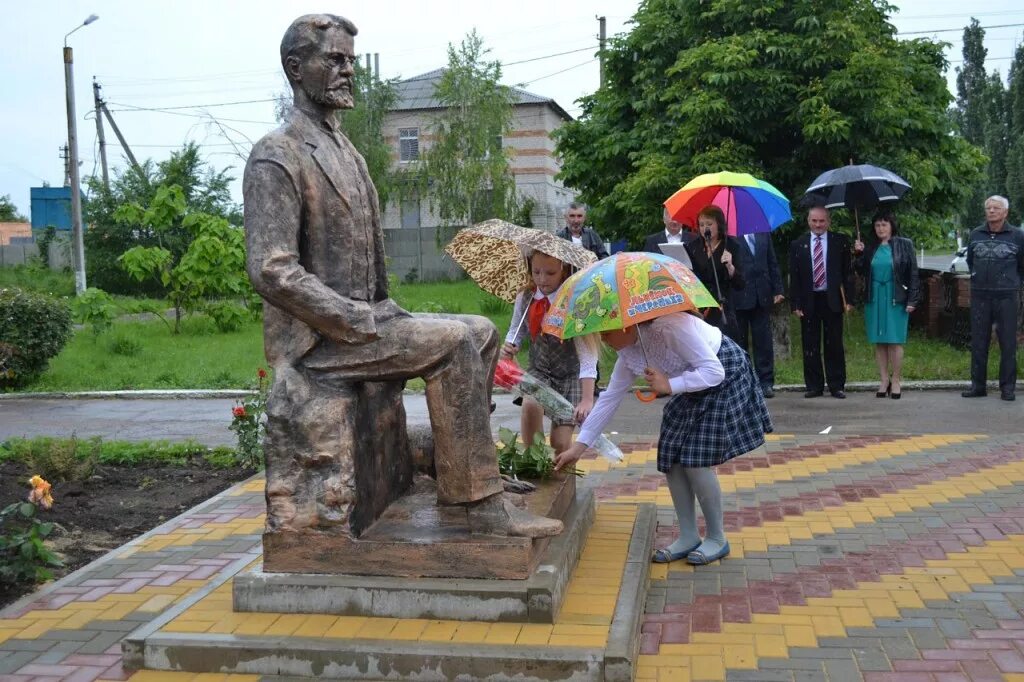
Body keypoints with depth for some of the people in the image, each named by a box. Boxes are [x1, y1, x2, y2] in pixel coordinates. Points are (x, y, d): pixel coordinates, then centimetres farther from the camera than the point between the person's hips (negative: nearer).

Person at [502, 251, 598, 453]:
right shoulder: (525, 299, -9)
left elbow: (587, 353, -29)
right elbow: (516, 330, 11)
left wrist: (587, 399, -39)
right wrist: (509, 346, -14)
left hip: (571, 375, -2)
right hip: (539, 370, 2)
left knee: (560, 442, -8)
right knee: (530, 404, -31)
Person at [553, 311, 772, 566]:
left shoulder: (670, 326, -31)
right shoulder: (629, 353, -5)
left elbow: (714, 371, -29)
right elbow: (609, 398, 0)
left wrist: (668, 385, -33)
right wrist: (579, 446, -3)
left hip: (725, 378, -8)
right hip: (691, 391, 8)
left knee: (696, 462, -13)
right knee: (671, 460, 1)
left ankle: (717, 539, 5)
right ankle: (688, 537, 14)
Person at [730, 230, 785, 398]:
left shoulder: (764, 233, 11)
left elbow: (773, 263, 13)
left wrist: (777, 289, 8)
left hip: (762, 296, 4)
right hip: (738, 296, -3)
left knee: (763, 340, 4)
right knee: (739, 340, 4)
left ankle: (766, 382, 9)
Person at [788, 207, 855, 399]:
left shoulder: (840, 242, 3)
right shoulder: (798, 245, 5)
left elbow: (848, 272, 3)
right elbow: (794, 277, 4)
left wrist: (849, 299, -3)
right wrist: (795, 304, -3)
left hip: (832, 300, -1)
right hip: (808, 301, 1)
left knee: (834, 345, 3)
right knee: (810, 346, 4)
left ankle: (837, 385, 11)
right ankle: (814, 386, 13)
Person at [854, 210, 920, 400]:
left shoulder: (904, 245, 1)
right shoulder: (870, 248, 10)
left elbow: (913, 273, -2)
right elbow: (862, 272, 10)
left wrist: (912, 300, -8)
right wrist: (859, 254, -4)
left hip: (895, 298, -3)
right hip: (874, 298, 3)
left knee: (894, 341, -3)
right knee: (879, 341, 4)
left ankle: (896, 381, 6)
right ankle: (884, 380, 11)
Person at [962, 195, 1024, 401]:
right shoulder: (975, 235, 8)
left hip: (1006, 296, -3)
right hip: (979, 295, 3)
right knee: (978, 342, 6)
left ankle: (1008, 387, 6)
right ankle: (978, 385, 13)